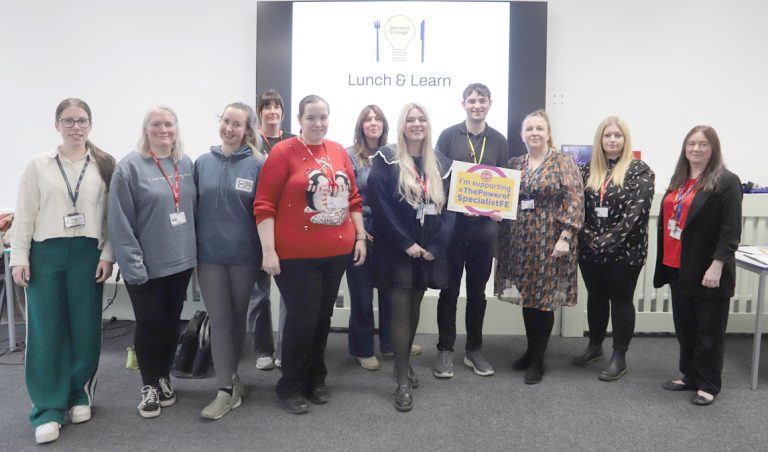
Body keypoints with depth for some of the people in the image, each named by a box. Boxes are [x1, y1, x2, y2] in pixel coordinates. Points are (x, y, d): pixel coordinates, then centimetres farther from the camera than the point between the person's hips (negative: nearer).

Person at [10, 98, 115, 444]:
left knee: (85, 329, 6)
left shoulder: (105, 165, 4)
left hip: (88, 254, 0)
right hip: (45, 254, 0)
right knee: (46, 331, 2)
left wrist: (107, 255, -4)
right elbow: (25, 214, 4)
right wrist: (19, 257, -3)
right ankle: (48, 409, 10)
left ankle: (80, 396, 24)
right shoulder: (39, 165, 5)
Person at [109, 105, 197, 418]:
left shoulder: (186, 164, 6)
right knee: (150, 325, 7)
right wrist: (133, 264, -17)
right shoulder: (130, 167, -10)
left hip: (181, 260, 5)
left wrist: (194, 249, 6)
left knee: (172, 322, 15)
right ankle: (149, 386, 25)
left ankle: (164, 377, 33)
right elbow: (120, 222, -13)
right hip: (147, 266, -5)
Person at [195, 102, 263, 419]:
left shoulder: (258, 165, -4)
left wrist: (266, 251, -4)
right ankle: (227, 389, 10)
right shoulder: (203, 163, 4)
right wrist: (192, 249, 6)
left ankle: (230, 376, 31)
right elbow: (193, 208, 8)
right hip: (209, 255, 2)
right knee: (220, 320, 3)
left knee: (238, 317, 12)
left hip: (244, 255, -1)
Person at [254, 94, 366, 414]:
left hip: (337, 252, 5)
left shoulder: (339, 152, 9)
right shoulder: (283, 152, -7)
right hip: (296, 254, -5)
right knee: (302, 318, -1)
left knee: (323, 317, 14)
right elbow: (264, 205, -9)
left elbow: (353, 198, 15)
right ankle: (290, 387, 19)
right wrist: (268, 250, -14)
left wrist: (360, 236, 11)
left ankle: (316, 380, 32)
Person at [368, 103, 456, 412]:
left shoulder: (441, 164, 8)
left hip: (429, 250, 4)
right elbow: (379, 205, -11)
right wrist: (406, 244, -15)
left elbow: (450, 207, 5)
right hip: (396, 249, -4)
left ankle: (404, 363, 32)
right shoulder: (386, 160, -4)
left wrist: (435, 246, -7)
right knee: (400, 309, -4)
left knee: (415, 307, 13)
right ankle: (402, 381, 4)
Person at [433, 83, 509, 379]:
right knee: (450, 287, 4)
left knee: (477, 288, 11)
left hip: (485, 223, 2)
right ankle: (445, 350, 16)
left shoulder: (498, 141, 9)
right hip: (452, 221, -2)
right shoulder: (449, 136, 1)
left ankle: (474, 349, 23)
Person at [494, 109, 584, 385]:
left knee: (544, 299, 1)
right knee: (527, 298, 11)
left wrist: (565, 237, -17)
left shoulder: (563, 163, -3)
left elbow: (574, 202, -10)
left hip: (550, 241, -4)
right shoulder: (514, 164, 11)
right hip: (519, 241, 5)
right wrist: (501, 238, 4)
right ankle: (531, 350, 28)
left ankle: (538, 359, 15)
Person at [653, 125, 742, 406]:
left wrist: (717, 266, -20)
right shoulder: (678, 180, 13)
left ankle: (709, 385, 18)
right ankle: (690, 376, 29)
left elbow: (731, 230, -14)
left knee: (709, 330, 5)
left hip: (707, 270, -7)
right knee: (685, 327, 15)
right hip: (679, 268, 7)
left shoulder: (726, 182, -8)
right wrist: (665, 261, 14)